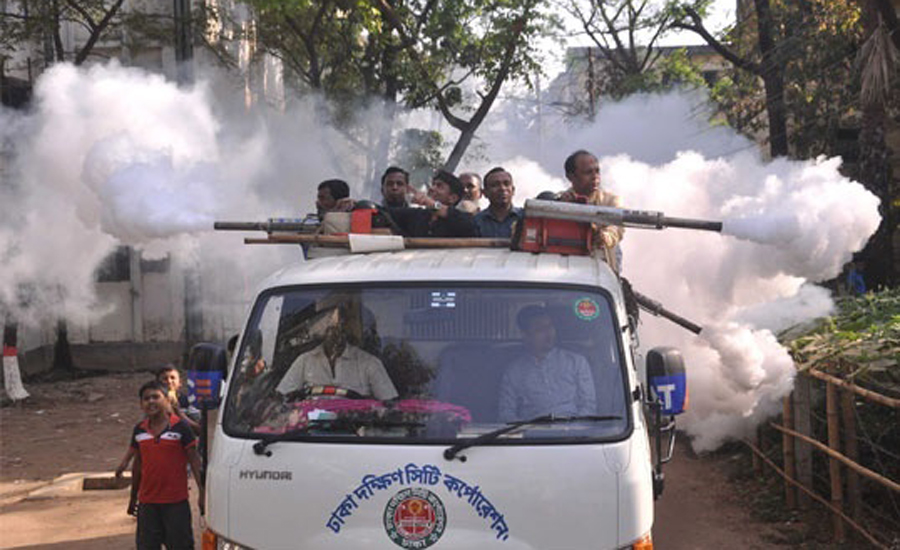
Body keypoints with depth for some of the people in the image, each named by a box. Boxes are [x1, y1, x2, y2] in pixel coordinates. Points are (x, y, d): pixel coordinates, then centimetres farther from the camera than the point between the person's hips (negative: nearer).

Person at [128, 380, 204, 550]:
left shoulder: (180, 427, -6)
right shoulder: (139, 430, 7)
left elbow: (194, 460, -6)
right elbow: (138, 464, 16)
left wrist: (202, 492, -12)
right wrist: (133, 497, 19)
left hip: (176, 500, -4)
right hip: (147, 502, 4)